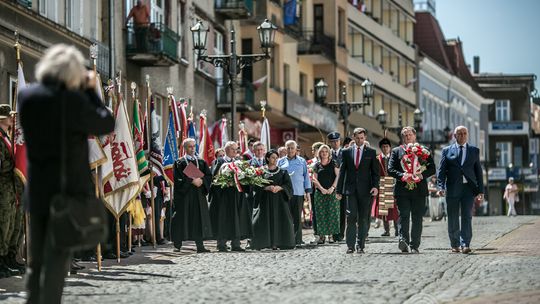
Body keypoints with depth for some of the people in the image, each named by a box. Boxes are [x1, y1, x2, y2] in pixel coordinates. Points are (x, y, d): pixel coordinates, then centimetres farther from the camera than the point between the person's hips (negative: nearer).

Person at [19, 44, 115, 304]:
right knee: (57, 262, 1)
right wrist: (91, 90, 3)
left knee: (36, 261, 15)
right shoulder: (73, 100, -19)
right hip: (69, 190, -5)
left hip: (36, 191, 5)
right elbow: (106, 125, -6)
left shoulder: (26, 96, -2)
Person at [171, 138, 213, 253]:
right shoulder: (180, 163, 1)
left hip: (199, 194, 4)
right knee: (183, 217, -4)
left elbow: (209, 175, 6)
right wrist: (192, 181, -19)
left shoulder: (201, 162, 14)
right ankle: (177, 245, 4)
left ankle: (200, 245, 1)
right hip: (184, 195, -4)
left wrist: (201, 181, -13)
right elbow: (179, 178, -10)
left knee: (199, 218, 1)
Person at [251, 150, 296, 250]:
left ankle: (276, 243, -5)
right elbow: (256, 186, -2)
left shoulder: (282, 172, 11)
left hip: (279, 200, 2)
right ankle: (262, 243, -6)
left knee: (279, 221, -6)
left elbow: (288, 185, 3)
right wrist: (267, 188, -17)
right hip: (265, 200, -2)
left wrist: (279, 187, -15)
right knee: (264, 221, -8)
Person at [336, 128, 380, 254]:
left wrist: (375, 186, -9)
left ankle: (360, 246, 6)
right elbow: (342, 171, 10)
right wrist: (339, 190, 6)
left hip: (365, 190, 0)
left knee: (363, 219, 1)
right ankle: (350, 245, -4)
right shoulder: (346, 152, 9)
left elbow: (375, 171, 6)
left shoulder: (371, 152, 7)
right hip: (351, 189, 0)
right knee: (351, 217, -7)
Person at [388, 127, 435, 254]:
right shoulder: (396, 151, 11)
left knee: (417, 219, 2)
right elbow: (390, 169, 2)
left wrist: (422, 175, -14)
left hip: (419, 190, 1)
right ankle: (403, 239, -22)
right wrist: (402, 175, -16)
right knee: (403, 216, -13)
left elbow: (432, 169, 5)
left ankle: (414, 246, 6)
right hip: (402, 189, -1)